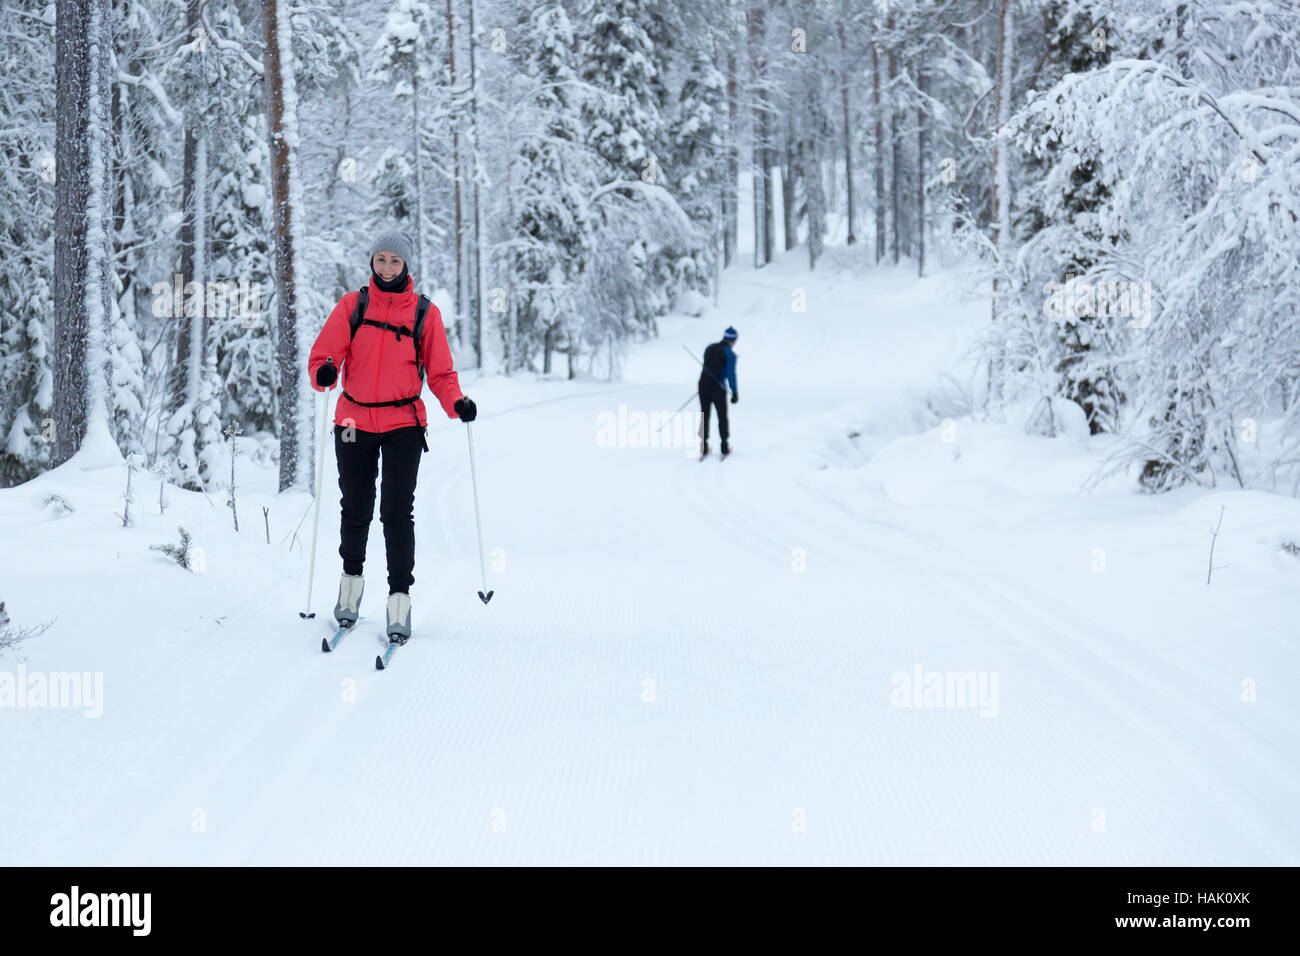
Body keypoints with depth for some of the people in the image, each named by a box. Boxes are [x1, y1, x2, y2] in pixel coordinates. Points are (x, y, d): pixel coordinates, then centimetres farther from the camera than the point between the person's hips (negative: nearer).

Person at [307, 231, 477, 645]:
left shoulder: (425, 313, 0)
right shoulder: (352, 306, 1)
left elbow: (440, 372, 1)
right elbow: (323, 354, -3)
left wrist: (456, 403, -18)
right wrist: (324, 372, -26)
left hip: (404, 424, -1)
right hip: (355, 421, 1)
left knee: (397, 512, -7)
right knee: (356, 509, 11)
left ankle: (400, 597, -1)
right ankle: (351, 578, 33)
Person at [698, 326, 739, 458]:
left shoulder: (709, 348, 8)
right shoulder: (730, 354, -10)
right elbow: (731, 374, -16)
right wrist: (735, 392, -10)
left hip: (703, 384, 4)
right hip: (718, 388, -4)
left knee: (704, 416, 13)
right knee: (722, 417, 12)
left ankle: (704, 448, 13)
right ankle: (725, 448, 17)